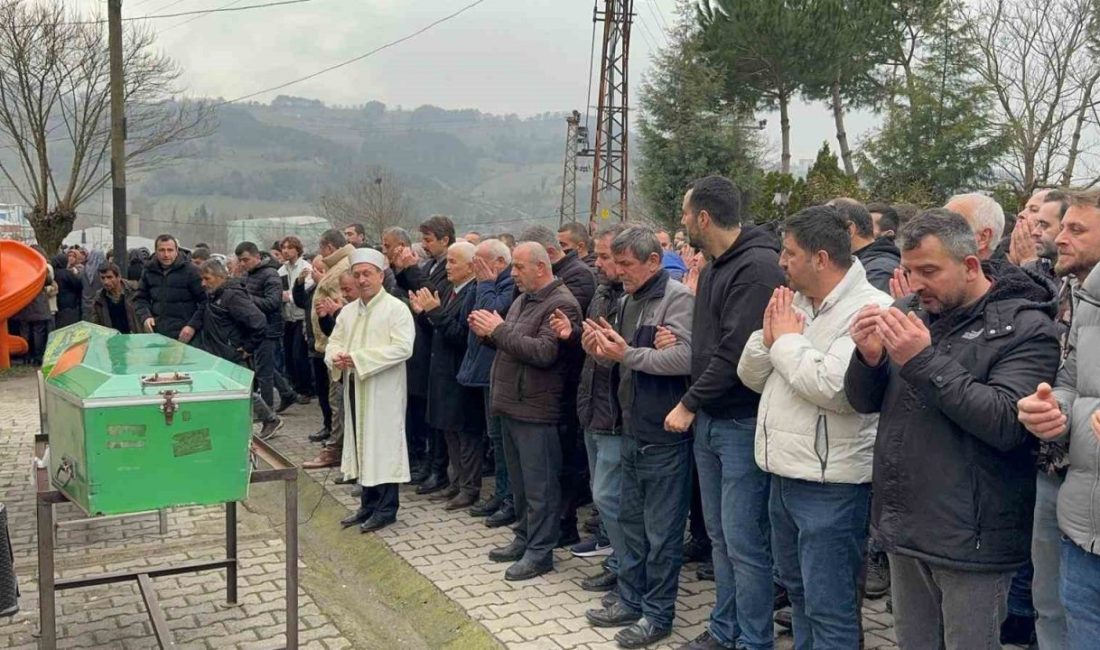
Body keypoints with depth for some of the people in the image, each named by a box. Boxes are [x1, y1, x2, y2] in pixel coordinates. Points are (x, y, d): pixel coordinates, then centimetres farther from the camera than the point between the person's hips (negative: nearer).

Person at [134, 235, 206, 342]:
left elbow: (205, 301, -5)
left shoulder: (190, 271, -3)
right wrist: (145, 316, 0)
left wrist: (193, 325, -14)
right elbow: (140, 298, 20)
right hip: (156, 335, 4)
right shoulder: (149, 271, 11)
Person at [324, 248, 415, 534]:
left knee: (383, 444, -1)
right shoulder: (347, 311, 13)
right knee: (361, 443, 12)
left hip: (383, 391, -6)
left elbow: (402, 348, -19)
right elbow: (334, 342, 14)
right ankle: (368, 503, 24)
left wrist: (359, 358, -21)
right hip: (355, 388, 7)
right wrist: (336, 357, -12)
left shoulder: (396, 308, -9)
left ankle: (386, 508, 10)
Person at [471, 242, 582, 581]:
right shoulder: (523, 300, 15)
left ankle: (540, 551, 10)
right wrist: (489, 332, 0)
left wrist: (499, 330, -19)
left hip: (535, 411, -9)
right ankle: (524, 538, 31)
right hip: (511, 403, 9)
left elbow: (544, 352, -25)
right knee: (519, 481, 19)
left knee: (539, 486, 0)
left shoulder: (561, 304, -14)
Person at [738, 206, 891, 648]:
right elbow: (751, 376, 13)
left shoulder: (870, 309, -16)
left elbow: (835, 388, -29)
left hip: (830, 484, -9)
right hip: (785, 473, 9)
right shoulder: (794, 303, 10)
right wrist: (769, 337, -7)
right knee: (797, 588, 23)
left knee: (829, 609, 1)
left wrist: (788, 340, -14)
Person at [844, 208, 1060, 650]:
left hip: (969, 538, -5)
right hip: (903, 527, 6)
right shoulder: (912, 311, 6)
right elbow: (864, 402, 8)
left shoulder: (1025, 327, -10)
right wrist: (868, 358, -13)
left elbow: (1006, 424, -23)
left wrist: (924, 362, -26)